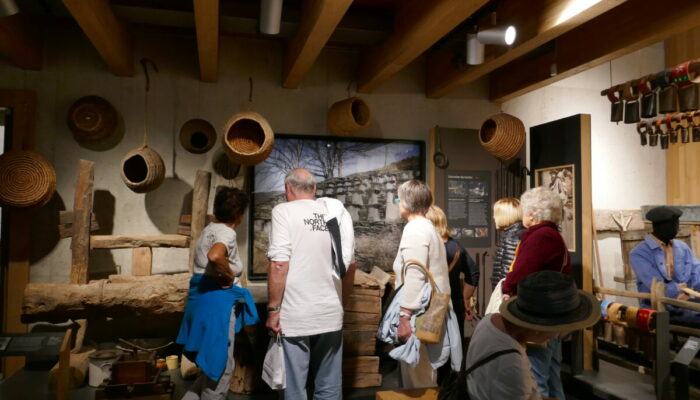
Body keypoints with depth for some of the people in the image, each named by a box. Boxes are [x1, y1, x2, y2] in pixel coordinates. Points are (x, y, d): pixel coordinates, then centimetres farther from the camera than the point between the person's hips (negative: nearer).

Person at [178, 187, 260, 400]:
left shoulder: (210, 229, 13)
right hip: (217, 302, -9)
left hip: (201, 298, 9)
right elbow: (214, 256, -37)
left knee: (215, 365, 22)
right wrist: (229, 275, -21)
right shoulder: (227, 233, -16)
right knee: (222, 367, 5)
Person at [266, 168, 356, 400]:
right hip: (331, 313, 4)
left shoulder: (284, 211, -4)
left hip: (295, 315, -4)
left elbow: (279, 264, -13)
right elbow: (349, 263, 11)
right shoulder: (336, 211, 8)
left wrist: (273, 309, -6)